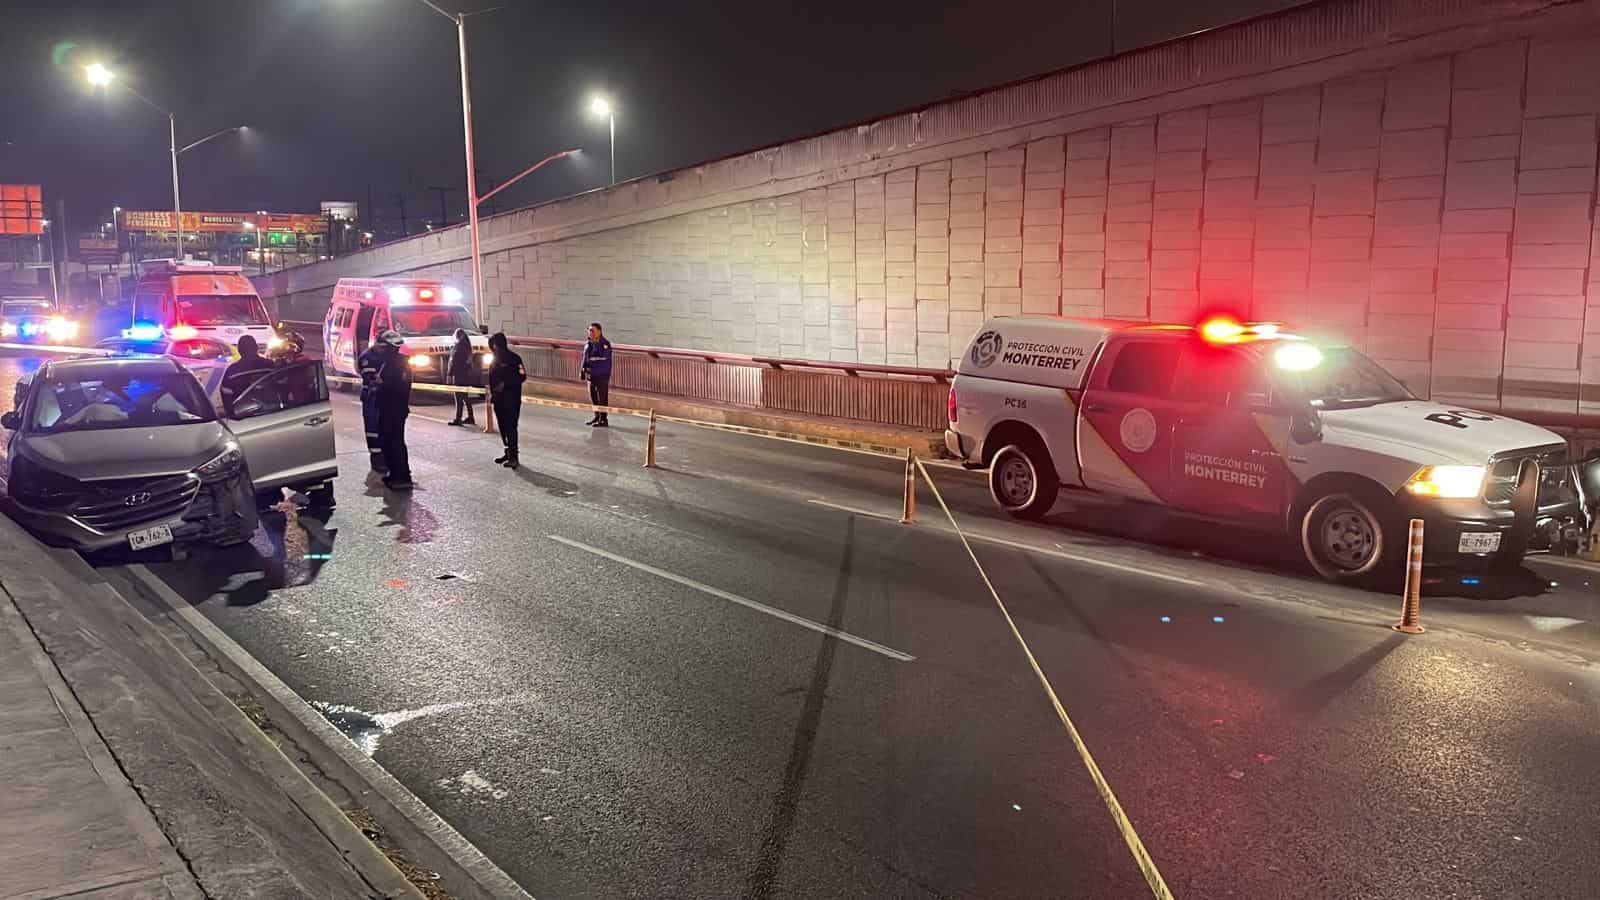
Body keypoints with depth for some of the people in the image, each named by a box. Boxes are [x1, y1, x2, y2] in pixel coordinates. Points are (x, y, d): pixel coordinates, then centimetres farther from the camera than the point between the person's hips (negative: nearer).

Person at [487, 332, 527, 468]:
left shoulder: (514, 359, -8)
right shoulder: (495, 360, 14)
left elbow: (522, 376, -13)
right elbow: (491, 379, 20)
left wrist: (505, 384, -17)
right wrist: (492, 393, 8)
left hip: (512, 399, -7)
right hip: (499, 399, 7)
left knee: (511, 428, -11)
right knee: (503, 428, 12)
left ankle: (513, 457, -11)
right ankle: (508, 452, 23)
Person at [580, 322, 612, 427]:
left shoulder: (605, 344, -15)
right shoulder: (588, 344, 11)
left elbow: (605, 362, -19)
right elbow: (585, 358, 17)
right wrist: (583, 370, 8)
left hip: (602, 376, -8)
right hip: (591, 375, 8)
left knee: (602, 398, -4)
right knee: (593, 397, 18)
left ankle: (603, 420, 2)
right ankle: (597, 416, 33)